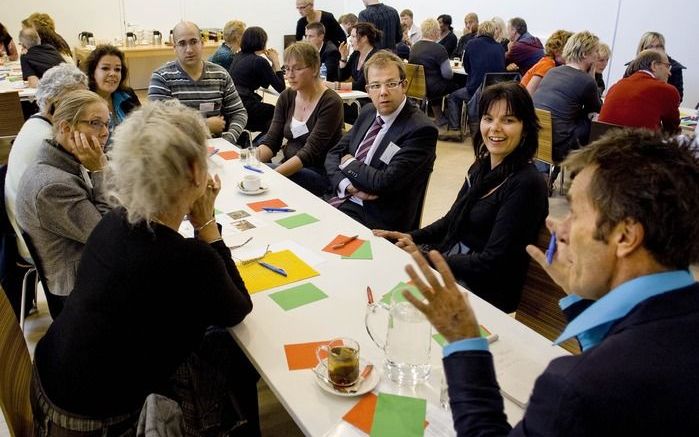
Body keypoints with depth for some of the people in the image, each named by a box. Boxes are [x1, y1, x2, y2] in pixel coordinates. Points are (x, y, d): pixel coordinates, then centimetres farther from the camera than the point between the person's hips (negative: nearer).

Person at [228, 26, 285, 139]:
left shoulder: (238, 57, 16)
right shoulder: (259, 61, -10)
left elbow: (265, 84, 22)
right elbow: (281, 88, -6)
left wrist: (273, 63, 15)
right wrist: (276, 61, 1)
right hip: (244, 107, -8)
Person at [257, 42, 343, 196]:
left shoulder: (330, 102, -12)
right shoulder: (286, 97, 7)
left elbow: (310, 152, -20)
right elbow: (271, 142, 3)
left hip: (320, 174, -6)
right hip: (290, 168, 6)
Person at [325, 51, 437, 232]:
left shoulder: (421, 129, -15)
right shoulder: (368, 112, 9)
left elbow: (385, 183, -22)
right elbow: (334, 154, 9)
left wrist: (349, 163, -5)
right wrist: (347, 185, -11)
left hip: (379, 220, -6)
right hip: (341, 200, 7)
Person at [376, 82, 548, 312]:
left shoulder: (525, 184, -20)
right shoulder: (482, 166, 5)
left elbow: (491, 263, -21)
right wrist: (410, 237, 0)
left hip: (485, 290, -7)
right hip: (452, 262, 7)